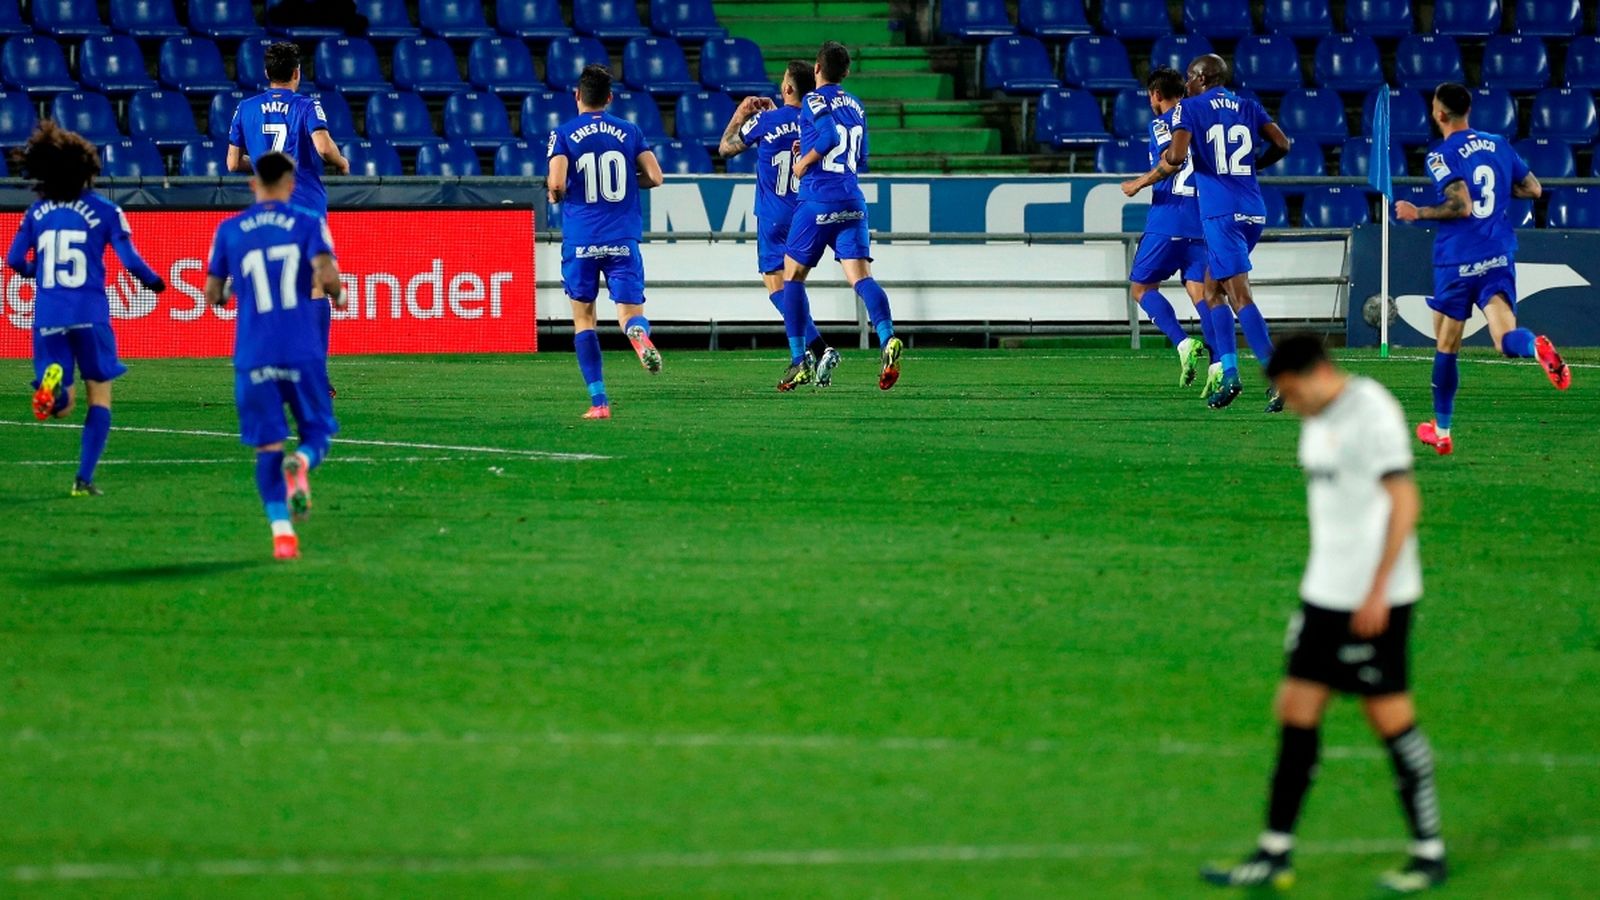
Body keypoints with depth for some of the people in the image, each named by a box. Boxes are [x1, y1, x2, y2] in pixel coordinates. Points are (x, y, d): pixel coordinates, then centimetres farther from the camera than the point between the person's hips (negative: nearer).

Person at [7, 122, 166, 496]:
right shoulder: (103, 210, -3)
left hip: (47, 315, 2)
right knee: (100, 395, 11)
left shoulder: (37, 212, 6)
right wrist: (152, 281, 13)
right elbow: (129, 258, -6)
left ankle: (53, 381, -30)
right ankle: (84, 478, 2)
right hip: (90, 313, -2)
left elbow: (14, 260, 5)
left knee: (60, 407, 7)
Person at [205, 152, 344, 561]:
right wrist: (336, 296, 7)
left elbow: (213, 292, 10)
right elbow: (326, 273, -14)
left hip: (253, 355, 1)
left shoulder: (229, 231, 7)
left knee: (268, 446, 7)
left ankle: (281, 531, -5)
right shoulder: (308, 224, 1)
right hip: (302, 351, -1)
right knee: (316, 432, 11)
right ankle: (301, 463, -25)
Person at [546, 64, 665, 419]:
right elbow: (654, 177, 3)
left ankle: (598, 400, 4)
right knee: (630, 311, 0)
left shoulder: (563, 135, -1)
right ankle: (639, 334, -39)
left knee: (583, 317, 11)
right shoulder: (630, 132, 6)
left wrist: (555, 195, 10)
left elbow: (557, 184, -13)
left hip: (580, 240, -1)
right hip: (623, 239, 1)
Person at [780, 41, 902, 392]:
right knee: (860, 276, -5)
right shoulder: (856, 107, 18)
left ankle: (799, 362, 5)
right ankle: (887, 337, -32)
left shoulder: (814, 100, -3)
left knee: (792, 277, 9)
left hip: (817, 203, -5)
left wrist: (804, 161, -6)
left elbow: (830, 135, -20)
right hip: (852, 202, 5)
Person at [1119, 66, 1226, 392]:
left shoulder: (1161, 123, -1)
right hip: (1205, 221, 5)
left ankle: (1183, 343, -12)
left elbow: (1173, 160, -19)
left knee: (1142, 287, 8)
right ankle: (1219, 362, -16)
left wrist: (1140, 184, -9)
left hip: (1168, 221, -5)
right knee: (1200, 290, 2)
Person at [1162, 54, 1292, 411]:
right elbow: (1282, 144, 7)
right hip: (1253, 211, 7)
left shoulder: (1189, 108, 0)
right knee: (1212, 287, 20)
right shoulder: (1248, 107, 15)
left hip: (1221, 213, -7)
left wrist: (1167, 156, 11)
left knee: (1240, 296, -12)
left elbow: (1177, 155, -13)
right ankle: (1229, 374, 14)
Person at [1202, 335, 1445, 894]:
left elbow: (1404, 503, -18)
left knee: (1390, 716, -2)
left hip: (1375, 599, -9)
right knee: (1296, 711, 5)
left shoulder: (1372, 413, -15)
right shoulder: (1318, 422, 12)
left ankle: (1429, 853, 9)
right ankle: (1275, 855, 8)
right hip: (1324, 592, 9)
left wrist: (1378, 591, -21)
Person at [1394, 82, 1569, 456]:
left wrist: (1417, 213, -7)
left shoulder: (1441, 155, -9)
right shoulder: (1499, 145, 10)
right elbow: (1533, 189, 14)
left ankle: (1442, 431, 21)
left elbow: (1461, 205, -19)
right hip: (1499, 257, 4)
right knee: (1506, 339, -8)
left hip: (1456, 262, -4)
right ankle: (1537, 346, -45)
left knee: (1446, 348, 11)